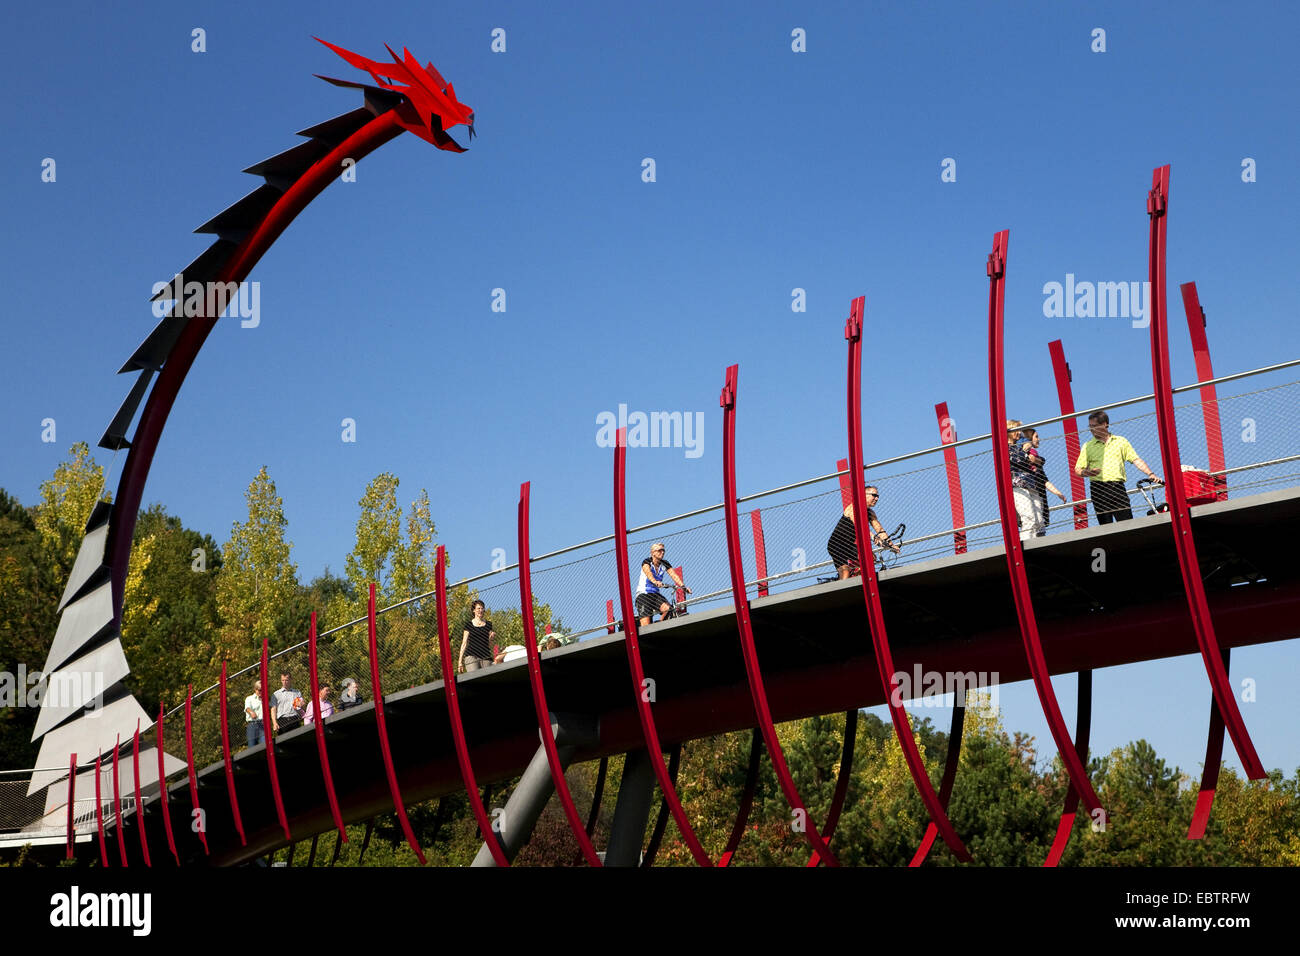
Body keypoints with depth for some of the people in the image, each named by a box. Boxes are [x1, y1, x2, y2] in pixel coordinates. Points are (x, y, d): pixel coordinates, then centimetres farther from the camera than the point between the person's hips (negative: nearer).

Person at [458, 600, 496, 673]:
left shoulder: (488, 624, 14)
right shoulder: (469, 625, 9)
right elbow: (464, 643, 9)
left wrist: (492, 638, -6)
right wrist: (460, 661, 5)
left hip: (486, 657, 2)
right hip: (471, 656, -2)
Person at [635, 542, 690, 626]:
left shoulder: (664, 564, 3)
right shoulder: (647, 562, -11)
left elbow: (674, 575, -10)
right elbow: (648, 573, -33)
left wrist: (683, 586, -27)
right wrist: (655, 582, -54)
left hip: (655, 594, 5)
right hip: (643, 594, -5)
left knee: (668, 609, -24)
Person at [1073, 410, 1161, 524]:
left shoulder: (1121, 441, 13)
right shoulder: (1087, 446, 11)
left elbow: (1136, 460, 9)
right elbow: (1078, 469, 8)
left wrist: (1150, 474, -4)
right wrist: (1087, 472, -14)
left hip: (1118, 488, 0)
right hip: (1098, 489, 0)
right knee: (1106, 526, -4)